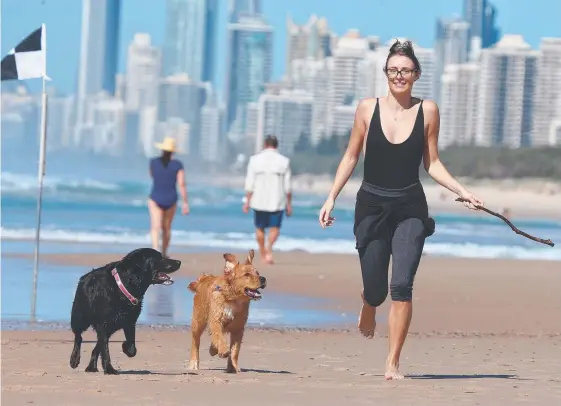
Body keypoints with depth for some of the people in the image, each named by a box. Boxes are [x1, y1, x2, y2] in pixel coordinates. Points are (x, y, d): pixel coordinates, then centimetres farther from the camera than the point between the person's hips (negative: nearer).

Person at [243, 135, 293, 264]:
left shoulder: (255, 159, 0)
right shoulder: (284, 161, 0)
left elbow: (250, 183, -3)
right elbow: (287, 186, 0)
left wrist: (247, 201, 2)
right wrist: (289, 204, 8)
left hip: (259, 200, 1)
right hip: (277, 202, -1)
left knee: (260, 228, 14)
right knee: (275, 228, 2)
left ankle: (262, 254, 20)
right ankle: (269, 247, -25)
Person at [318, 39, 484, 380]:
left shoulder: (427, 111, 0)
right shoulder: (368, 109, -1)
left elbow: (432, 163, 6)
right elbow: (351, 157, 7)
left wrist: (462, 191, -5)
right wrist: (331, 198, 2)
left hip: (410, 208, 0)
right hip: (372, 207, 0)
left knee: (402, 285, -15)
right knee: (375, 290, 3)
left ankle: (393, 364, -6)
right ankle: (368, 310, 43)